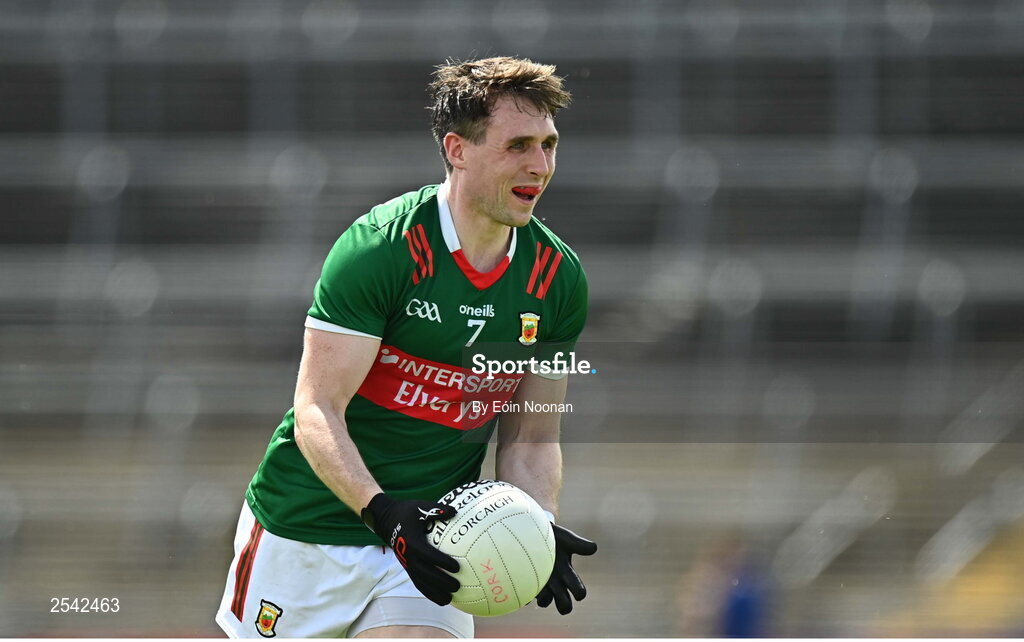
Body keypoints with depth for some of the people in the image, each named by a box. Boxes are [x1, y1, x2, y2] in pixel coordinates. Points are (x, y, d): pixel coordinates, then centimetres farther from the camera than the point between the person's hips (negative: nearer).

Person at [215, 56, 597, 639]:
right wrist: (384, 512, -35)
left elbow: (531, 438, 7)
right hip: (305, 527, -3)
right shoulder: (377, 249, -17)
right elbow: (316, 414, -20)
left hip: (432, 541, 3)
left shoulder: (558, 279, -1)